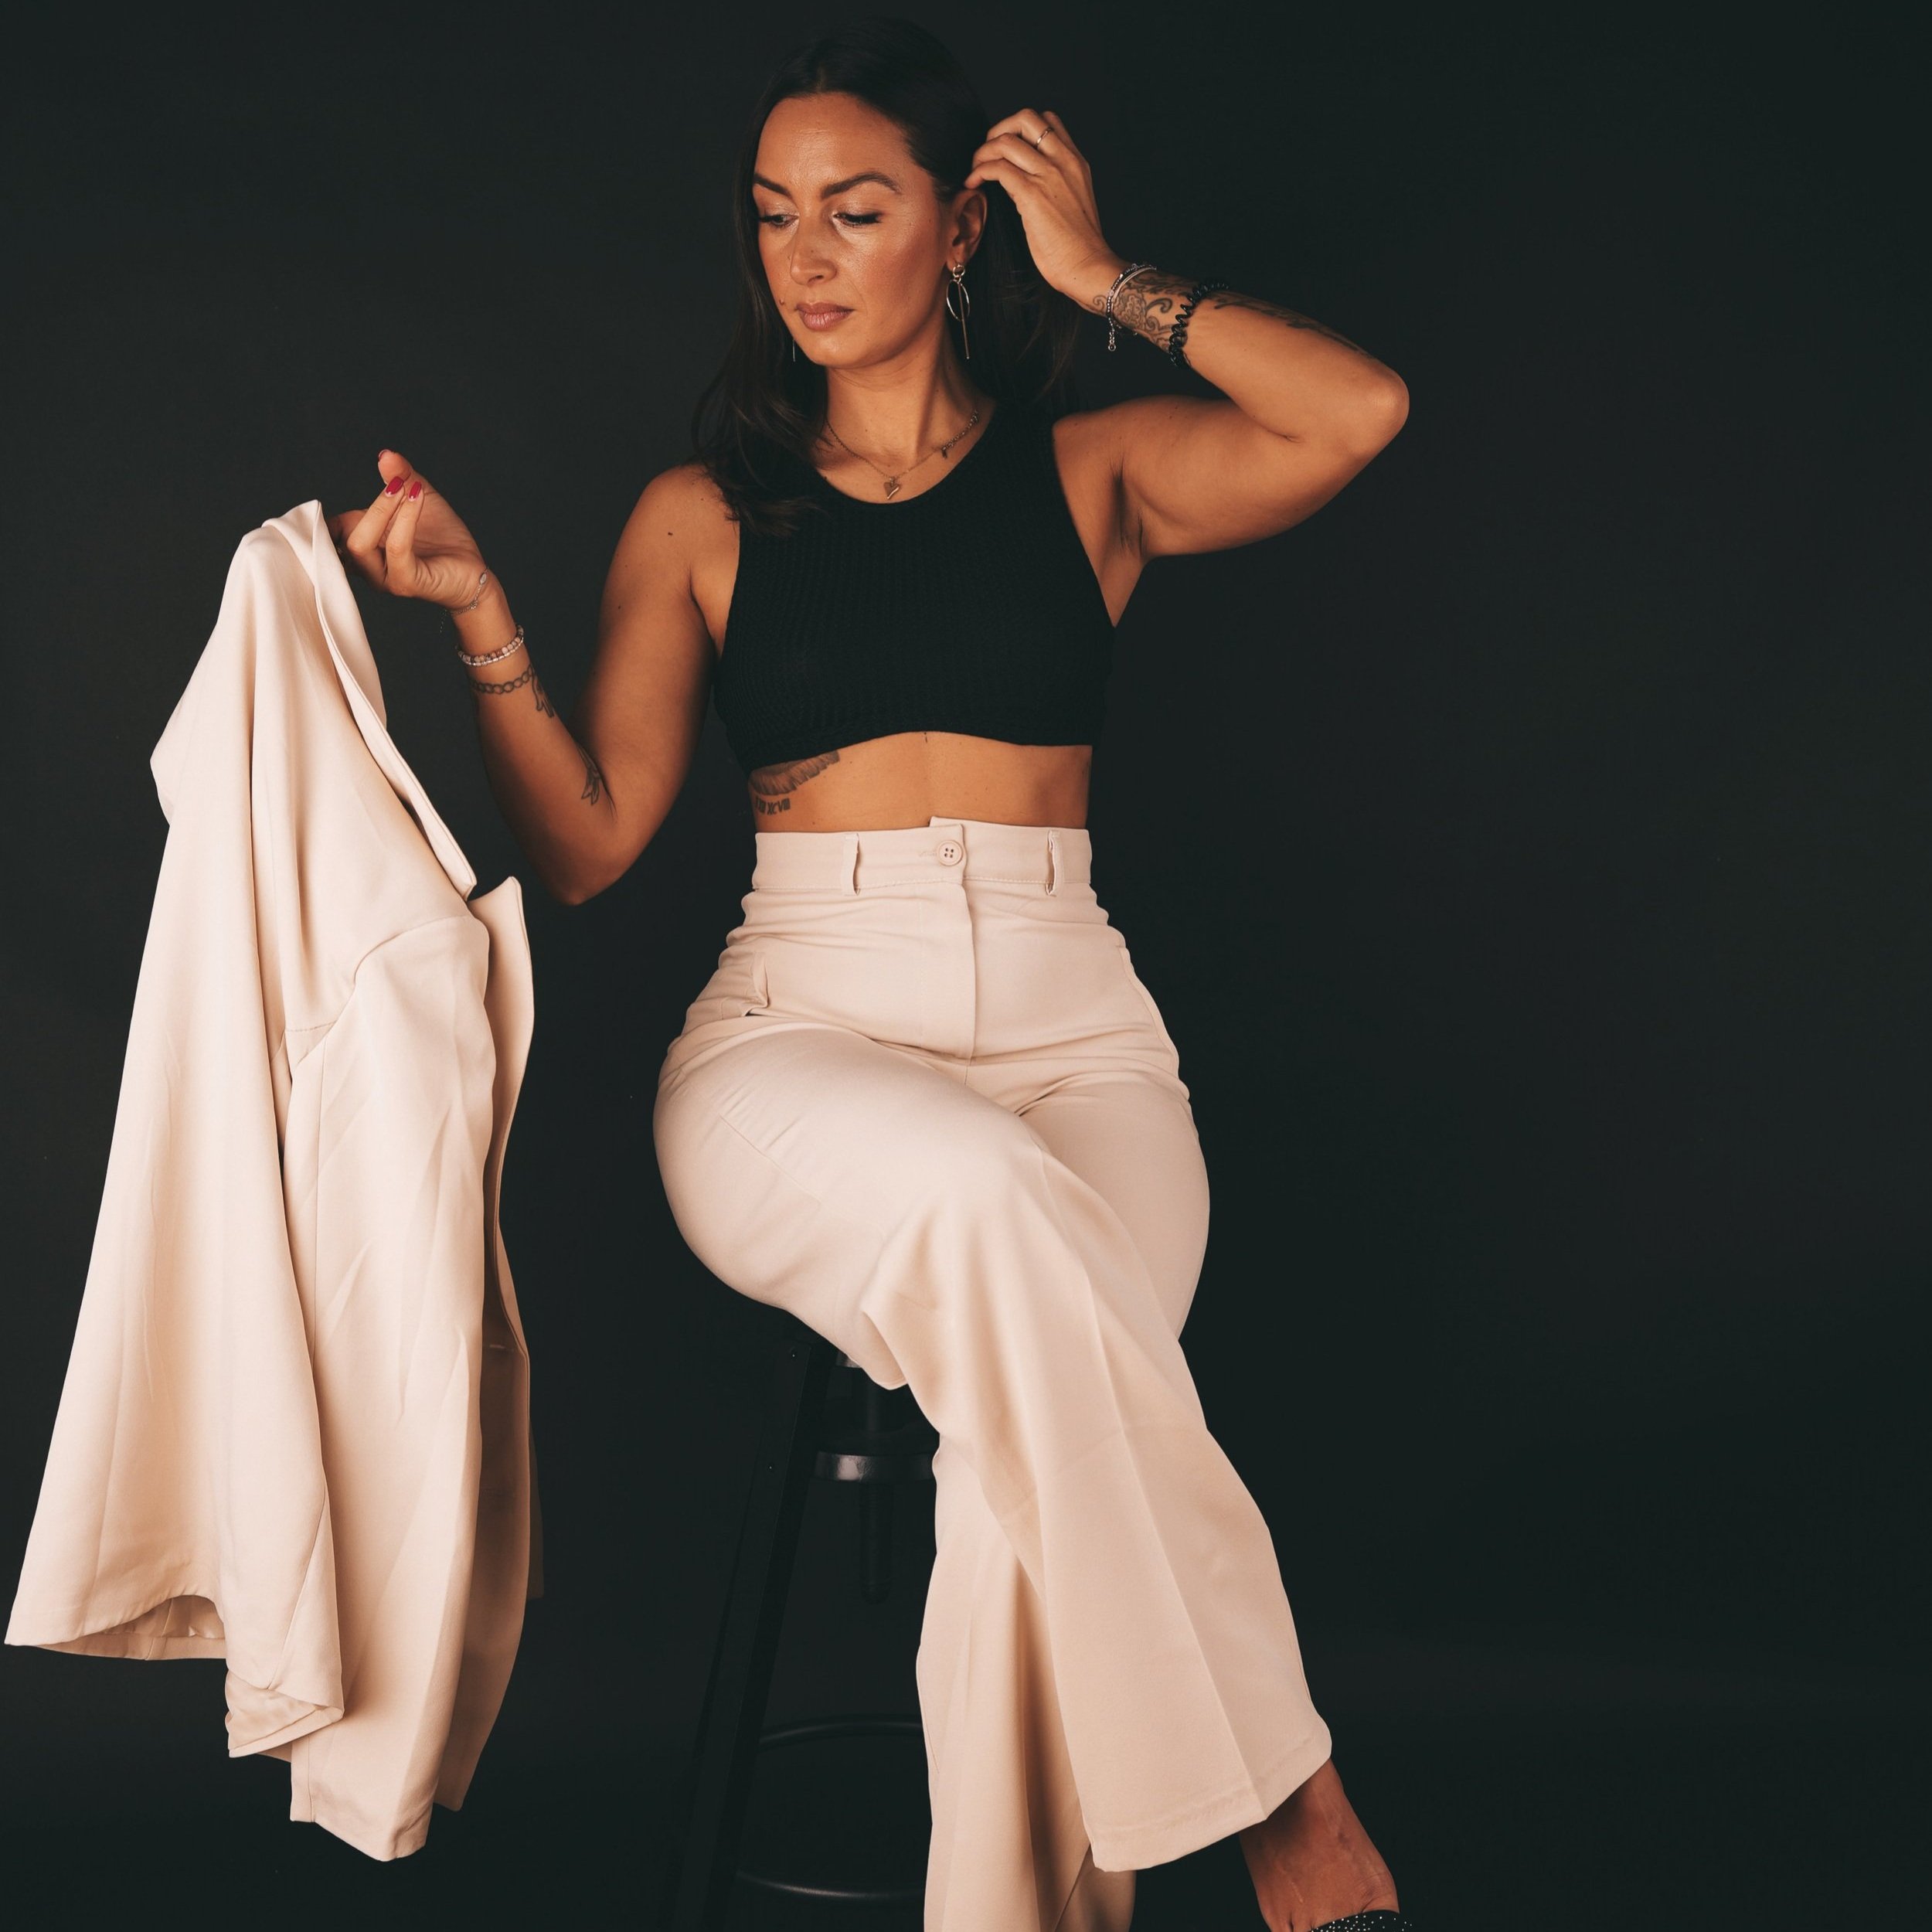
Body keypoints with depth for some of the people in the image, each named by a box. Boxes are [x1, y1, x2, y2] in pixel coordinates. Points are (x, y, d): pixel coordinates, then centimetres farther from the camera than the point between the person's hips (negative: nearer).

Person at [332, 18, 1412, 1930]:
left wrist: (1108, 281, 4)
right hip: (802, 1027, 0)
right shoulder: (704, 515, 15)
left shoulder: (1090, 471, 14)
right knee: (982, 1196, -36)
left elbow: (1361, 411, -5)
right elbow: (585, 840, 7)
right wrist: (479, 616, -6)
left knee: (1037, 1435, -31)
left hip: (1074, 1031, 1)